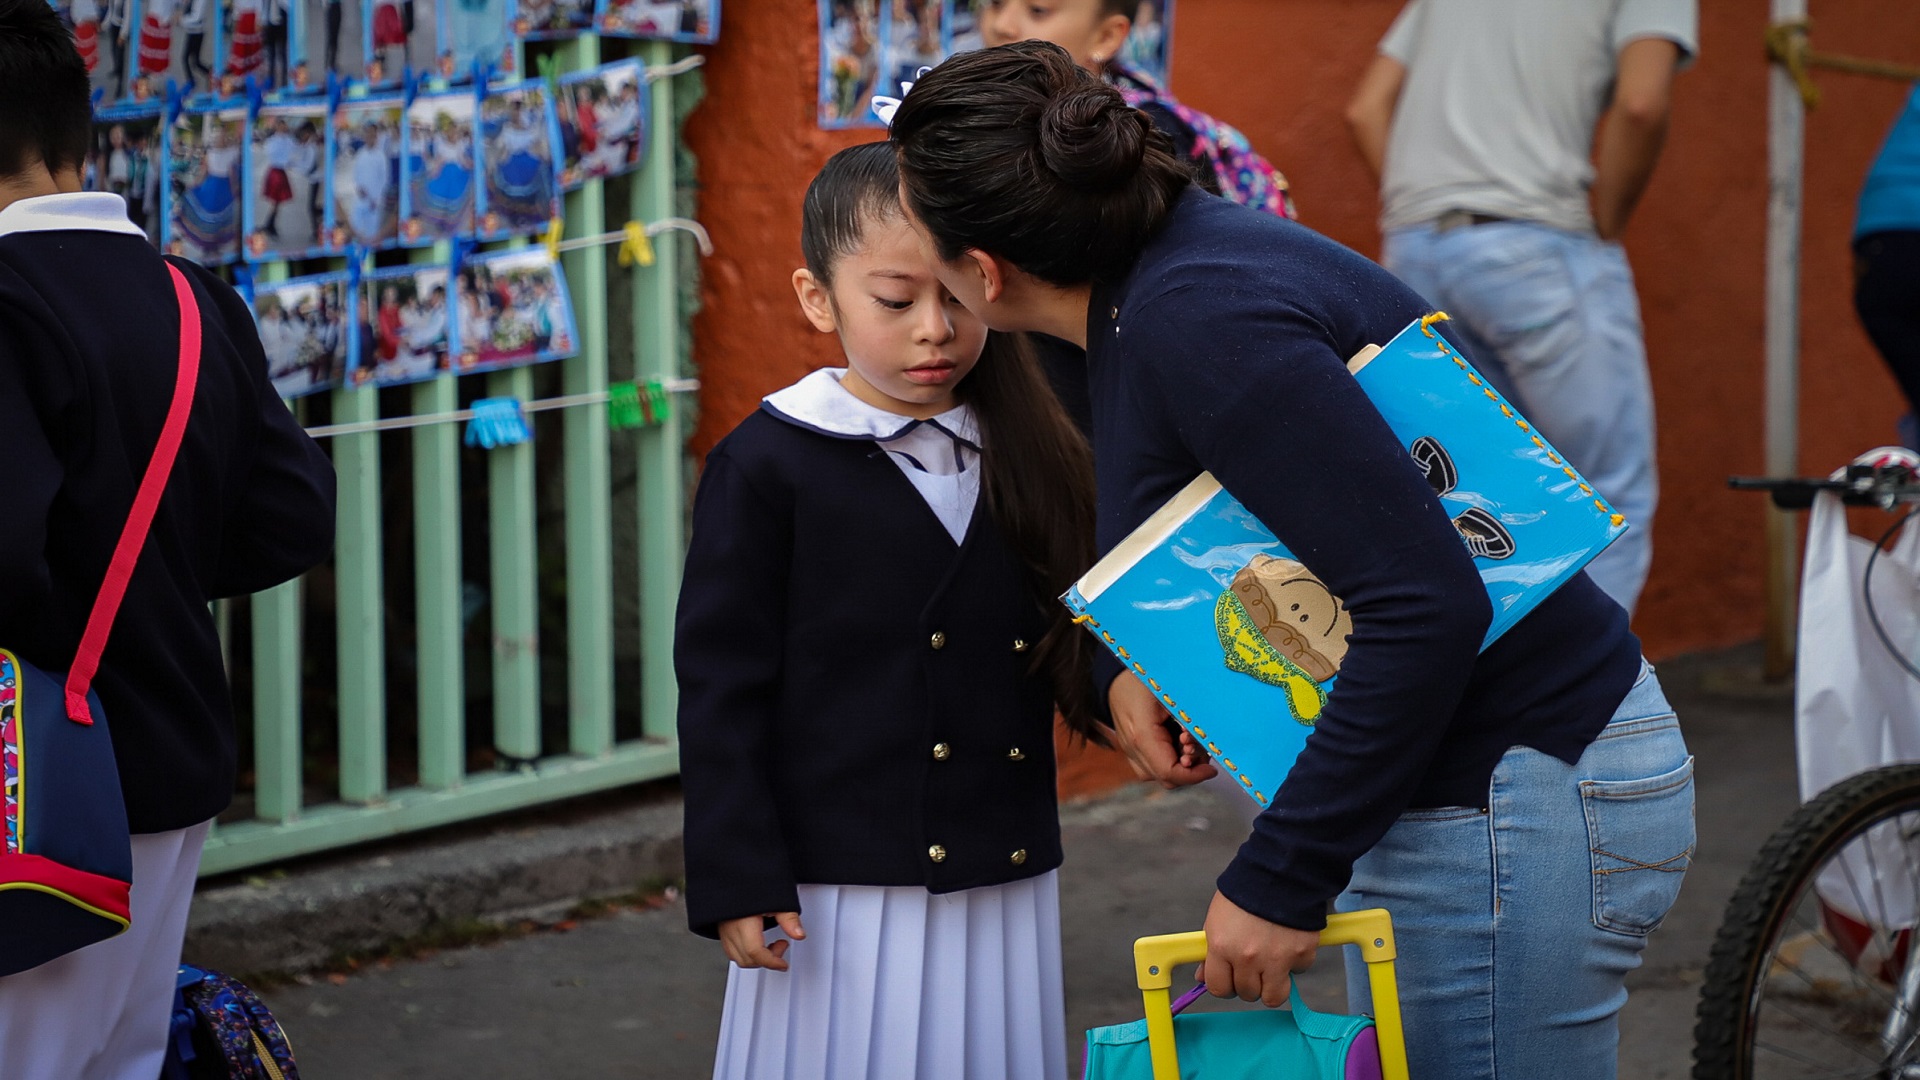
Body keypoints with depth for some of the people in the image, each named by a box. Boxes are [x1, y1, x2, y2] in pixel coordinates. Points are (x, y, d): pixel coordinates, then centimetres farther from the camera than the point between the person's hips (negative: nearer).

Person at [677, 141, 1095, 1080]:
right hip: (838, 891, -4)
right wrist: (735, 880, -10)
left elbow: (1070, 656, 14)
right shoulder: (767, 466, -5)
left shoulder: (1026, 465, 8)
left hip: (1003, 886, 4)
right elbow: (722, 687, -6)